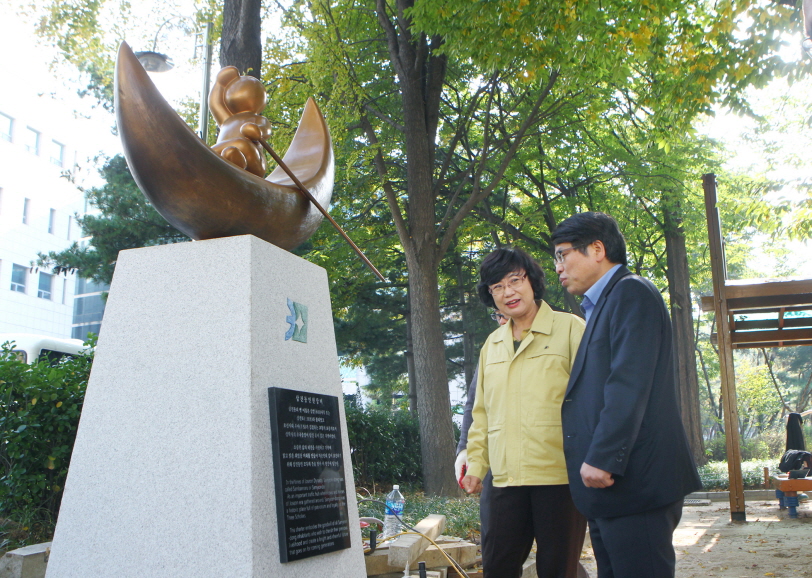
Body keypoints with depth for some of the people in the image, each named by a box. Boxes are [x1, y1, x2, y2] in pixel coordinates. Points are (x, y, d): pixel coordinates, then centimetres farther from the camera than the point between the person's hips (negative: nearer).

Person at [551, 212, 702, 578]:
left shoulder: (631, 292, -7)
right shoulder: (601, 305, 22)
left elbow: (629, 384, -18)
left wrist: (602, 458, -21)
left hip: (634, 482, -10)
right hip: (611, 490, 10)